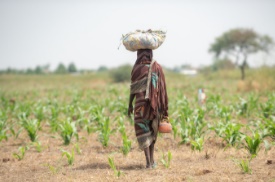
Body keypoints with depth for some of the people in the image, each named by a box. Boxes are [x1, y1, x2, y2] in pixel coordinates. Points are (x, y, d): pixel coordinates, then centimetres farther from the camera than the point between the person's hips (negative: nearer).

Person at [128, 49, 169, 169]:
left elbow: (133, 89, -3)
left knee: (143, 132, 2)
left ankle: (148, 161, -10)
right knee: (152, 131, 18)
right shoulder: (157, 67, -2)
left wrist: (130, 105, 8)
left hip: (141, 104, -2)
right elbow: (162, 88, -1)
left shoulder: (137, 68, -7)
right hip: (155, 103, 3)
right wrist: (164, 107, 5)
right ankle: (151, 160, 20)